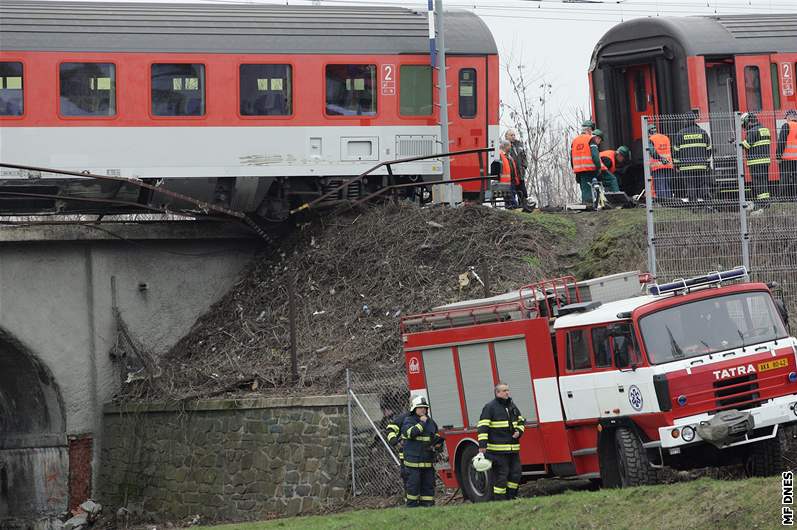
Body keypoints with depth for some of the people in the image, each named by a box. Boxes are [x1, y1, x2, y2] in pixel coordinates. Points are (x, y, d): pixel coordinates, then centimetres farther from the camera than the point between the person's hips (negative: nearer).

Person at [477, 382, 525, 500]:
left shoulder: (512, 406, 17)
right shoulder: (490, 407, -4)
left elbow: (521, 421, 29)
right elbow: (483, 427, -10)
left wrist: (519, 431, 6)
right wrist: (482, 445, -18)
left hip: (513, 449, 7)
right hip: (498, 450, -7)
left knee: (515, 473, 5)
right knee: (501, 475, -7)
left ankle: (511, 497, 15)